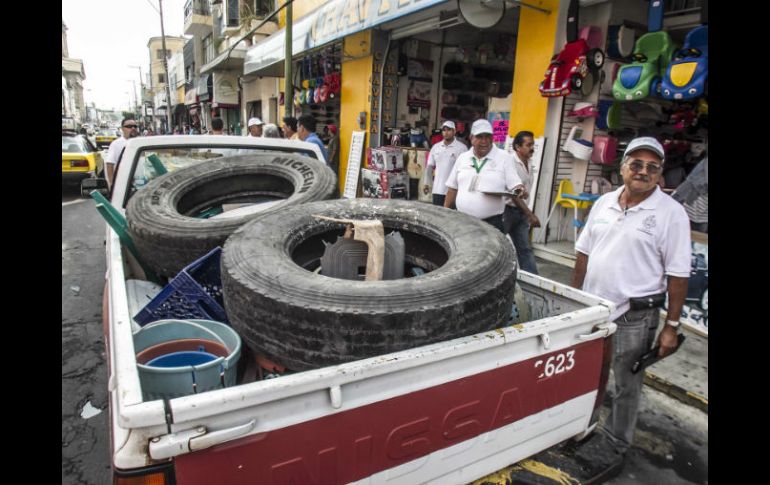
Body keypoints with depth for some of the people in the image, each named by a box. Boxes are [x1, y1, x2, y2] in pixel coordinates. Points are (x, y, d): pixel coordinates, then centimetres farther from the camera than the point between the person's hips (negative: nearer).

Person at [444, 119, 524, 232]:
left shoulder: (504, 157, 3)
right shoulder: (462, 158, 13)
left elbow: (515, 184, -1)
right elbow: (452, 188, 16)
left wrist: (520, 190, -23)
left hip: (492, 223, -3)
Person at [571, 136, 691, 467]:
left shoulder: (671, 213, -9)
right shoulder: (604, 203, 4)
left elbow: (677, 274, -9)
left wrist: (671, 326, -10)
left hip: (634, 317, -4)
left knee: (626, 385, 11)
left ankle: (615, 446, 31)